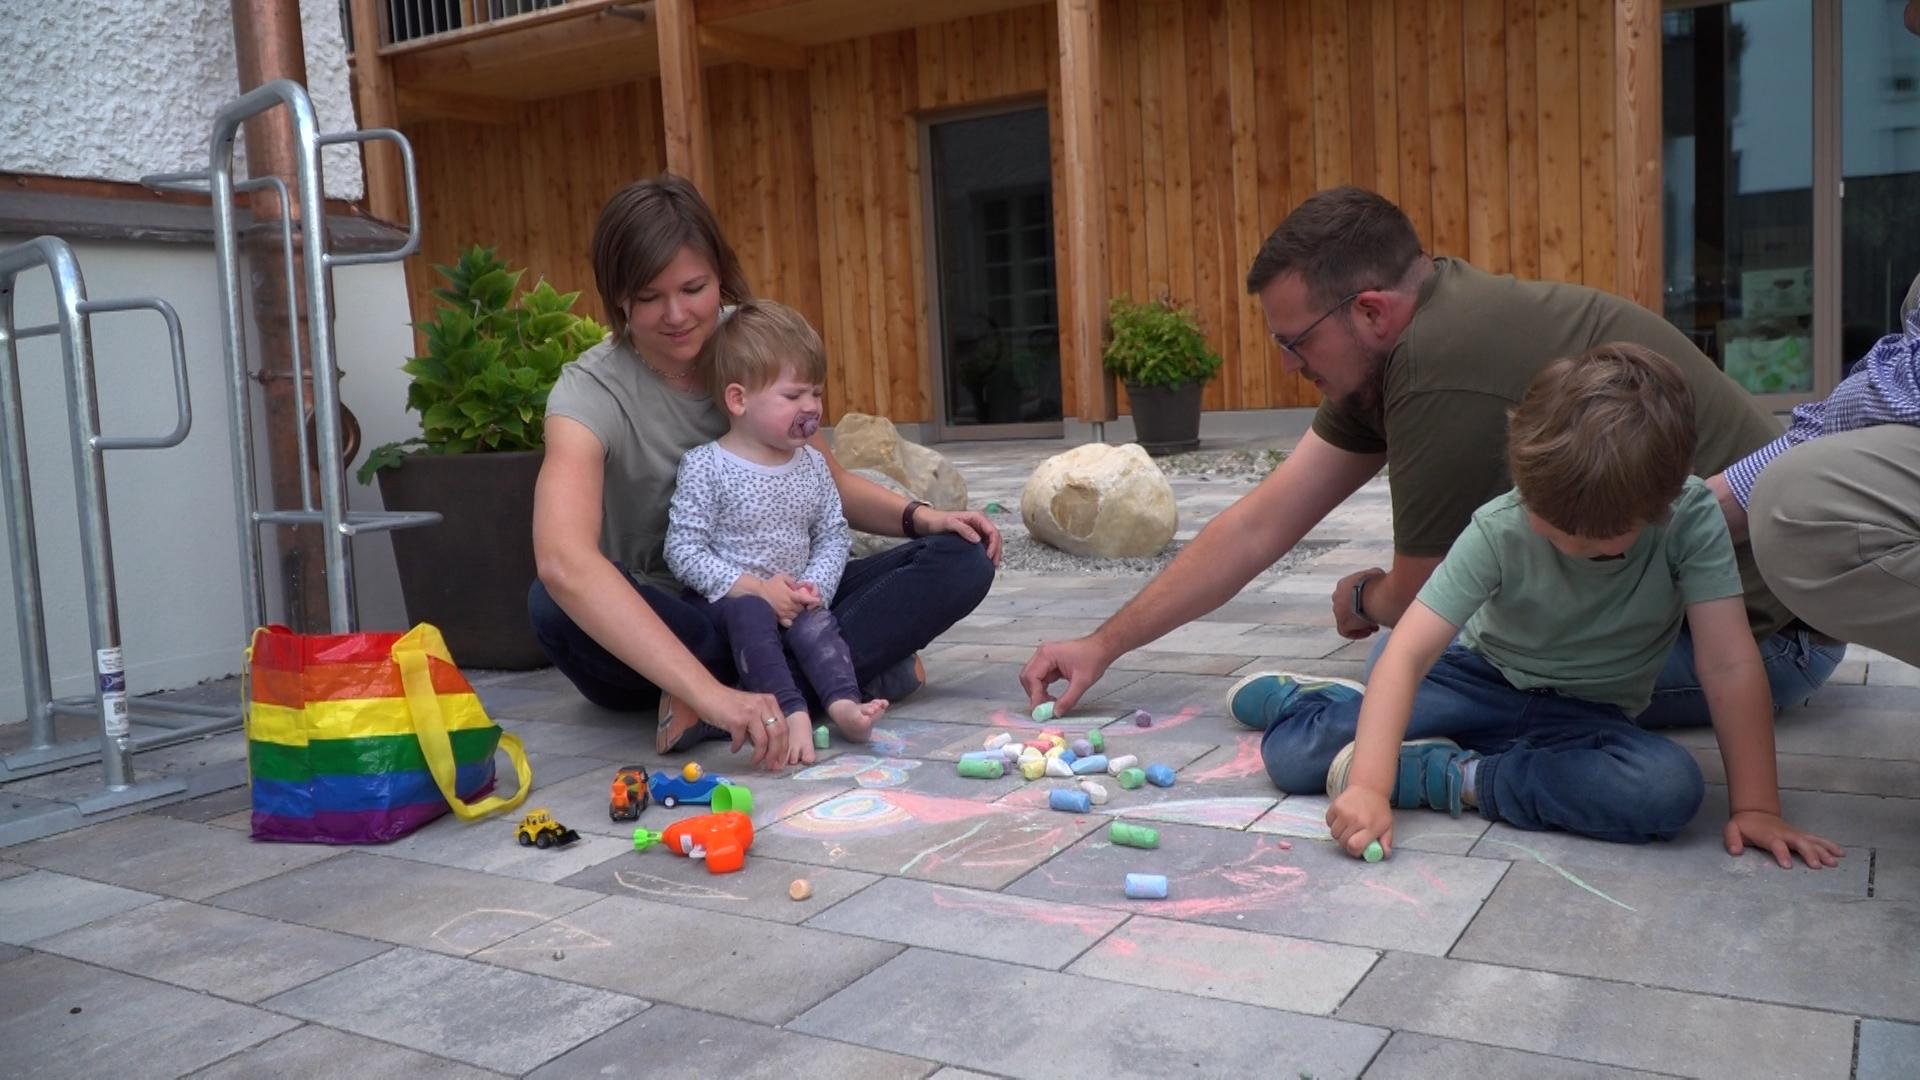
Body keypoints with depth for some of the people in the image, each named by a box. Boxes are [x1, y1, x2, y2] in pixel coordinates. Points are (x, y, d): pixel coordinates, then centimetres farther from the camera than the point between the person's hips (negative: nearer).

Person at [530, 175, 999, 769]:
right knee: (555, 603, -38)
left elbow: (832, 483, 9)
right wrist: (709, 690, -49)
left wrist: (919, 516, -12)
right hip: (650, 632, -3)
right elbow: (562, 560, -39)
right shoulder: (591, 392, -19)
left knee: (962, 561, -14)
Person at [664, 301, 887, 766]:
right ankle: (793, 713, -47)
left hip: (794, 600, 4)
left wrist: (815, 586, -9)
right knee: (752, 615, -35)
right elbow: (683, 549, -13)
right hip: (726, 598, -4)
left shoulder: (812, 464, 6)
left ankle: (844, 702, -44)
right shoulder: (704, 466, -10)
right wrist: (752, 587, -19)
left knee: (817, 620, -28)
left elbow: (833, 535, 10)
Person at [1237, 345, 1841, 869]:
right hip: (1483, 678, -1)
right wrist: (1368, 786, -41)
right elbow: (1408, 652, -31)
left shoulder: (1691, 518, -23)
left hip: (1588, 715, 1)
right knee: (1293, 753, -18)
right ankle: (1298, 698, 19)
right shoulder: (1499, 530, -24)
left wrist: (1755, 804, -25)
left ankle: (1454, 778, -21)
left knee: (1672, 788, -34)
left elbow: (1729, 665, -22)